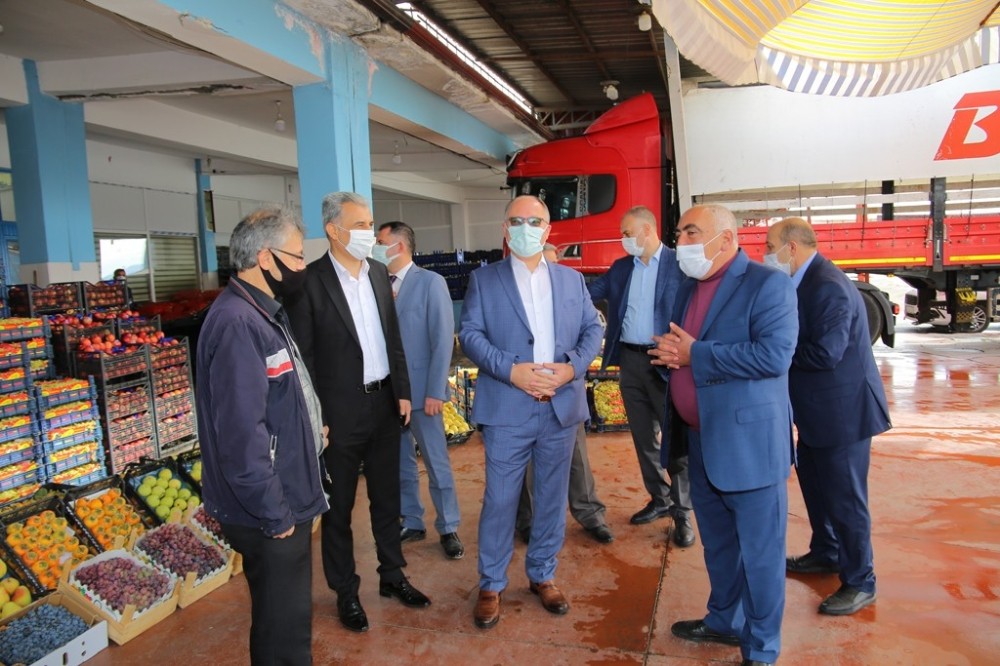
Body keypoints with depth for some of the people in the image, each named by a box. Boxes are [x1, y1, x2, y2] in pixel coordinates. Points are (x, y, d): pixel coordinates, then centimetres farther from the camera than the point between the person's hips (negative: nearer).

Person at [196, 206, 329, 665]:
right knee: (284, 628, 8)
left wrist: (311, 426, 8)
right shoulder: (237, 323, -23)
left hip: (287, 500, 10)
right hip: (269, 516, -10)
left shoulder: (263, 313, 10)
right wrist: (275, 514, -21)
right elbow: (242, 434, -28)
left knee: (288, 617, 24)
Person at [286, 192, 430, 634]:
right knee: (339, 506, 11)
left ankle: (392, 575, 37)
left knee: (387, 496, 19)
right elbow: (305, 357, -12)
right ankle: (345, 592, 28)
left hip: (384, 403, 6)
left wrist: (402, 391, 8)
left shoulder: (378, 272, 6)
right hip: (340, 411, -6)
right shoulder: (310, 281, -13)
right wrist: (315, 419, -13)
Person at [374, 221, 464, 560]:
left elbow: (443, 339, -10)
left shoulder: (430, 282, -8)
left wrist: (435, 391, -14)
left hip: (420, 390, -4)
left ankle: (448, 528, 23)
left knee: (436, 464, 7)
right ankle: (411, 523, 31)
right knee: (399, 463, 15)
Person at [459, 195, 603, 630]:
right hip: (507, 410, -3)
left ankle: (543, 575, 31)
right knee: (499, 500, 3)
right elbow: (470, 333, -5)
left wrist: (573, 366, -11)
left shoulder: (572, 279, 12)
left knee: (552, 498, 13)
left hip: (562, 407, 3)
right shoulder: (484, 279, 4)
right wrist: (511, 370, -18)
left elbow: (592, 328, 9)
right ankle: (491, 585, 20)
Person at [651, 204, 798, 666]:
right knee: (717, 544, 22)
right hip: (700, 441, 8)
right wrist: (669, 351, -7)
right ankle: (724, 621, 41)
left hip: (749, 443, -7)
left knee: (759, 551, 6)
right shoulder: (689, 288, 12)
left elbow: (775, 354, -24)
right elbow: (676, 347, 18)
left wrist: (695, 355, -20)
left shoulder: (768, 284, -12)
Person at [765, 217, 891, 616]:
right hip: (818, 410, 11)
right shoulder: (806, 281, 7)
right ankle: (826, 553, 43)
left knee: (845, 496, 2)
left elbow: (826, 352, -30)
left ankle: (860, 583, 19)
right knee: (813, 480, 23)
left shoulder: (828, 287, -25)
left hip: (843, 411, -10)